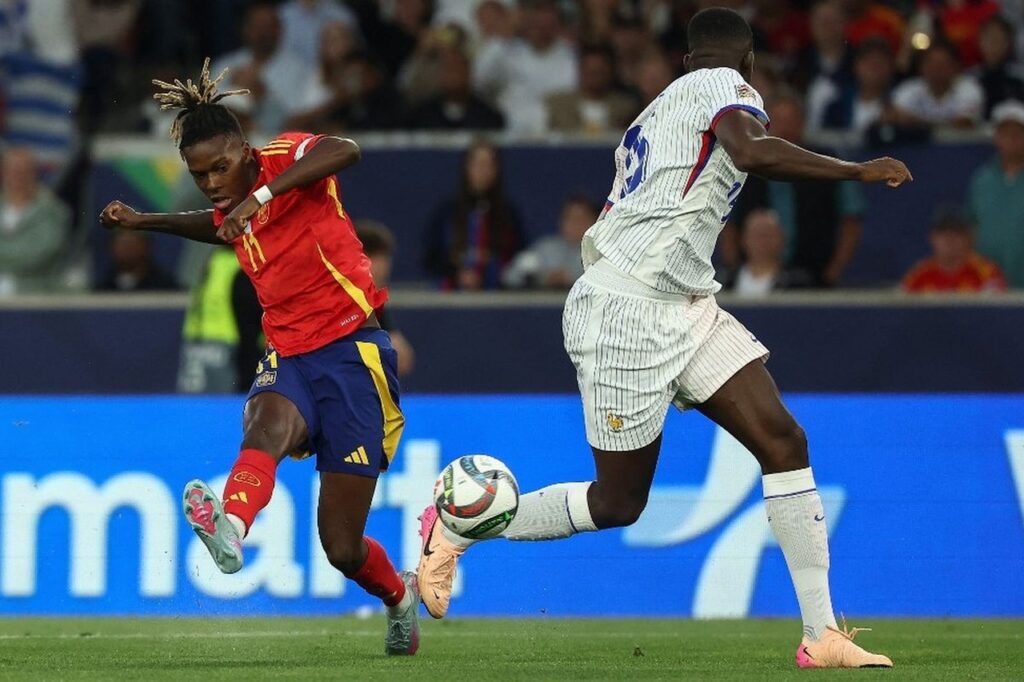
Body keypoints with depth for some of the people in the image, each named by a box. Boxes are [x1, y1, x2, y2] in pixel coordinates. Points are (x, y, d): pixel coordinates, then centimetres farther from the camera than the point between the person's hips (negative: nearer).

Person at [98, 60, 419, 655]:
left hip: (352, 351, -6)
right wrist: (147, 222, 31)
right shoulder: (232, 207, 10)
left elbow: (344, 151, -34)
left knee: (343, 548, -5)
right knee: (267, 425, -34)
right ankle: (231, 530, -54)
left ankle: (398, 595, 24)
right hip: (289, 356, 6)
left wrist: (261, 195, -39)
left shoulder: (284, 159, -10)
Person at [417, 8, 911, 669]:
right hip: (627, 311, -10)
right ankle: (452, 530, 18)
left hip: (685, 308, 10)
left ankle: (822, 635, -8)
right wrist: (859, 171, -22)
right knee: (618, 502, -1)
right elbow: (751, 150, -28)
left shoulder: (656, 112, 20)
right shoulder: (725, 86, -6)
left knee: (783, 440, -4)